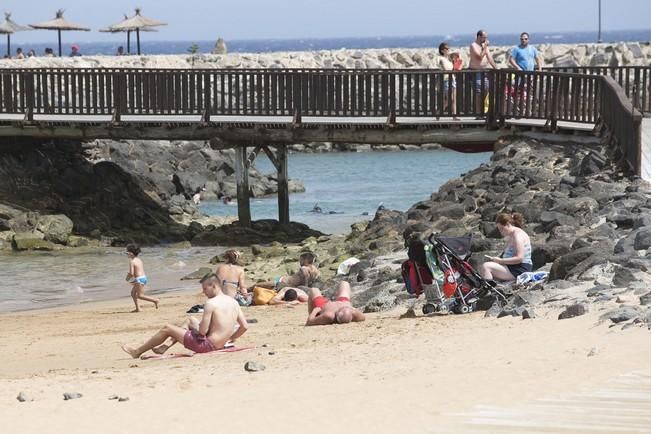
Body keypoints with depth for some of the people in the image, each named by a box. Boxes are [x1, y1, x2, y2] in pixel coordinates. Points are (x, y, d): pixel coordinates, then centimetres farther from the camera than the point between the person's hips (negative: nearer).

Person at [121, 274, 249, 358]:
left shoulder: (211, 303, -19)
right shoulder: (233, 302, 4)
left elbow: (203, 331, -21)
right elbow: (245, 326, 3)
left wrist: (195, 327, 2)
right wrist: (230, 339, 16)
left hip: (208, 344, -8)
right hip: (220, 344, 8)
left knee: (167, 329, 8)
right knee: (190, 321, 31)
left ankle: (137, 352, 23)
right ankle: (166, 347, 34)